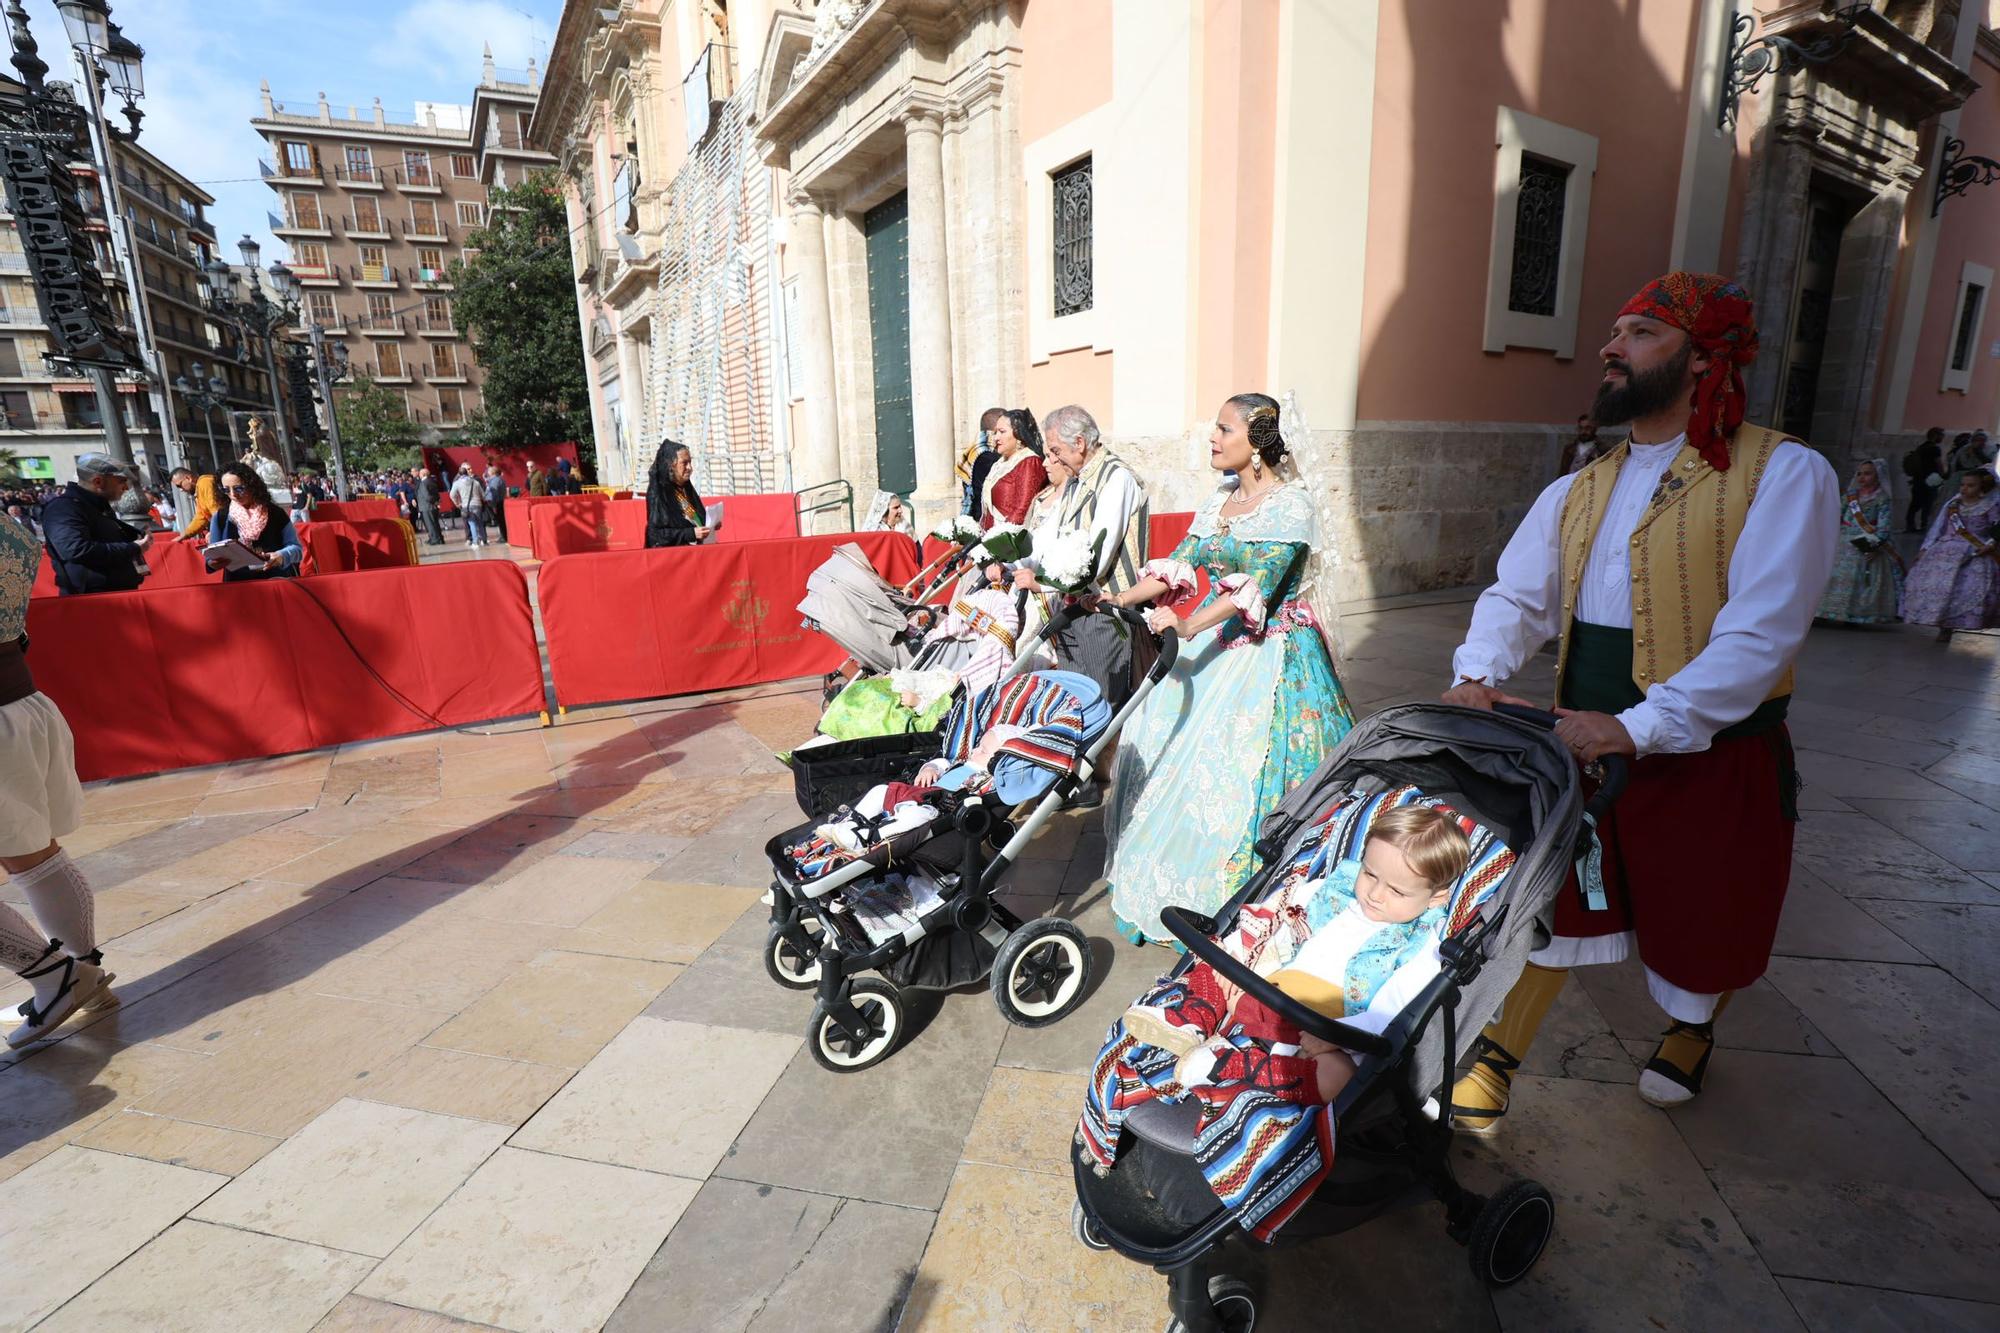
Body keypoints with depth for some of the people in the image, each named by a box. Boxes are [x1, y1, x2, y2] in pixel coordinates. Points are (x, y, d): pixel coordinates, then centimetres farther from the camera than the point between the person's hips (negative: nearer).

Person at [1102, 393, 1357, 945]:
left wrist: (1188, 627, -37)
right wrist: (1119, 600, -4)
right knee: (1161, 746, 7)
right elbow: (1180, 563, 8)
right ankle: (1168, 877, 23)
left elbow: (1258, 583, -25)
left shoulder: (1290, 502, -12)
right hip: (1215, 643, 8)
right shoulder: (1221, 499, 11)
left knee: (1243, 775, -8)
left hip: (1270, 653, -7)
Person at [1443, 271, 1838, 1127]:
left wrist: (1637, 727, -29)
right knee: (1550, 905, 9)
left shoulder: (1784, 475, -10)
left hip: (1711, 757, -3)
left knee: (1705, 927, 19)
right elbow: (1517, 597, 1)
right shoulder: (1578, 492, 8)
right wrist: (1479, 673, -19)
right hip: (1579, 746, 3)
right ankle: (1495, 1061, 23)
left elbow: (1762, 633, -20)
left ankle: (1690, 1031, 51)